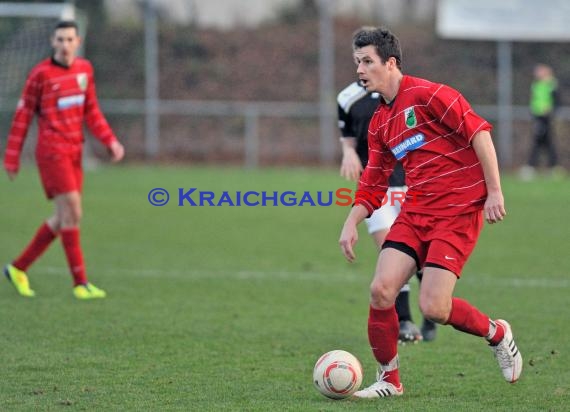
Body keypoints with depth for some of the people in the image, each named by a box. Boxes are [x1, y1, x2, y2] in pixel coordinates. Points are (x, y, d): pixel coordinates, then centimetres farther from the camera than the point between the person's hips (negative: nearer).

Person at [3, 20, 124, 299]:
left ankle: (18, 268, 22)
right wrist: (12, 158, -3)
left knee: (63, 219, 9)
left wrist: (111, 141, 5)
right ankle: (80, 283, -7)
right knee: (72, 213, -12)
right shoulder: (41, 73, -8)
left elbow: (91, 112, 17)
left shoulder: (85, 69, 9)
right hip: (51, 151, -7)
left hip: (73, 152, 7)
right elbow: (22, 116, -3)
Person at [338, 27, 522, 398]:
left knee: (433, 307, -15)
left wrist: (494, 191, -18)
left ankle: (496, 333, 15)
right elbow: (373, 185, 19)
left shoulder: (426, 95, -12)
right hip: (415, 211, 7)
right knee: (381, 290, -10)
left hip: (459, 212, -7)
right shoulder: (380, 123, 13)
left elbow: (479, 133, -15)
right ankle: (389, 379, 7)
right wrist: (352, 223, 4)